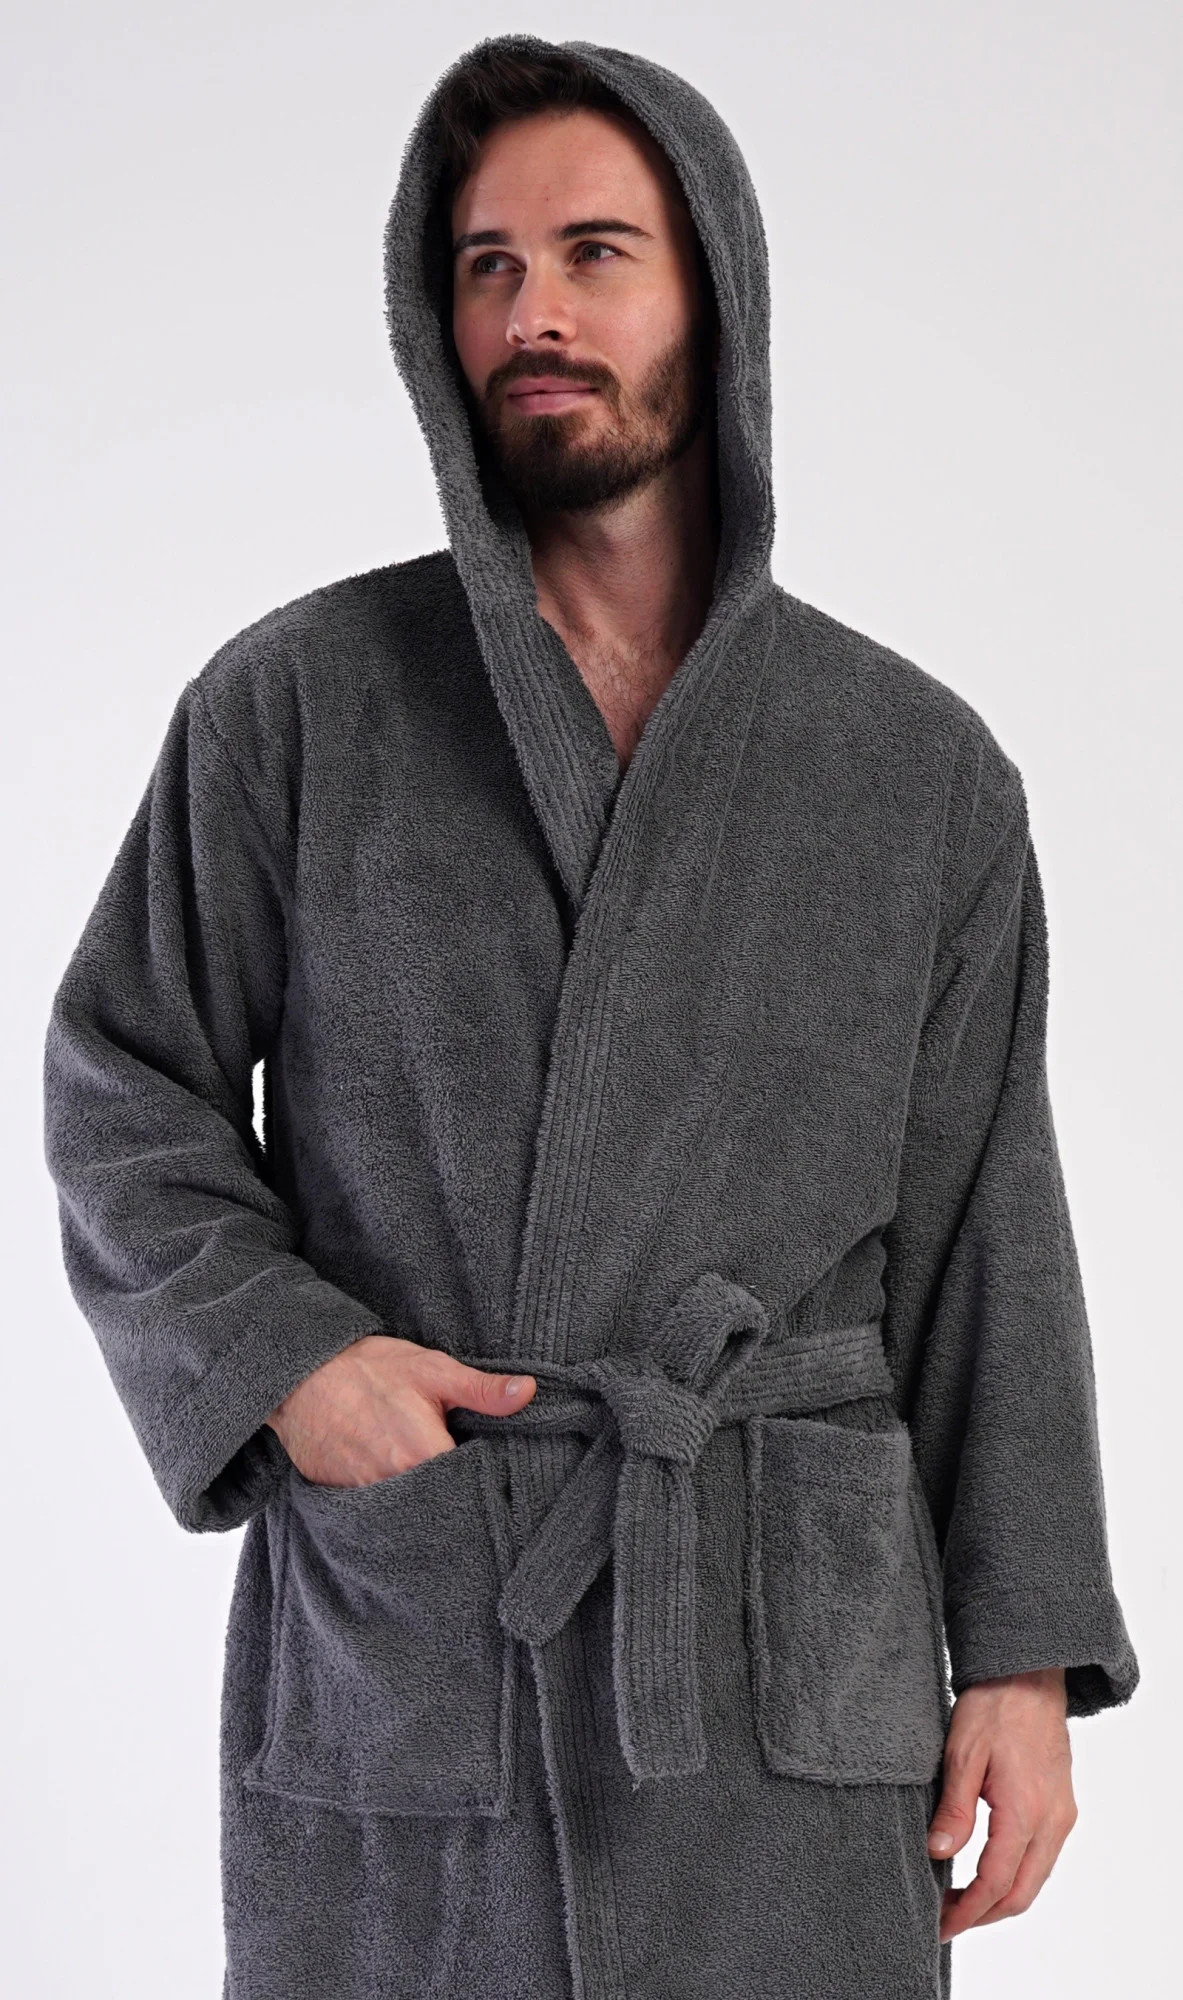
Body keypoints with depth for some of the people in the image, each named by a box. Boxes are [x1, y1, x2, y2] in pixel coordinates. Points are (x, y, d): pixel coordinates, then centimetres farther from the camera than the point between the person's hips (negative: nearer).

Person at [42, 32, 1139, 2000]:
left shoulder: (928, 771, 5)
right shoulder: (295, 700, 1)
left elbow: (979, 1234, 6)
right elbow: (128, 1094, 6)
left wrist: (1025, 1655, 1)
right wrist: (277, 1356, -11)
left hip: (782, 1680, 1)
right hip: (389, 1648, 0)